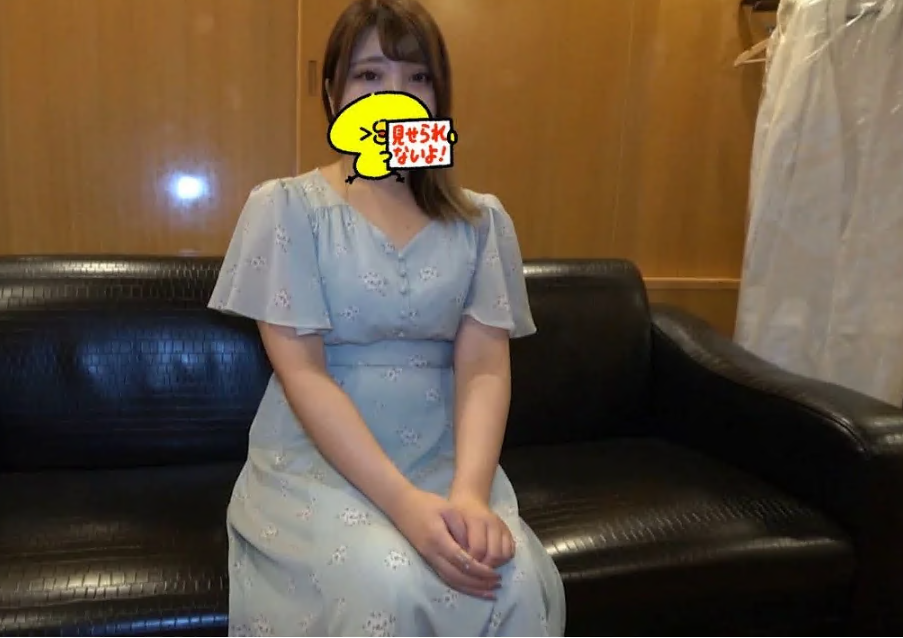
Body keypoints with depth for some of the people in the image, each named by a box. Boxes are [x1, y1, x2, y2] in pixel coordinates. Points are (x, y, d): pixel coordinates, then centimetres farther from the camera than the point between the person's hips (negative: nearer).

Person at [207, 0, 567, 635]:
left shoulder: (481, 220, 5)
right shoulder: (286, 207, -3)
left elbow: (485, 366, -4)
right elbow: (301, 372, -11)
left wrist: (470, 492, -22)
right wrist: (404, 502, -23)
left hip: (445, 460, 2)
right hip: (316, 462, -2)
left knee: (518, 583, -24)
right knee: (390, 586, -29)